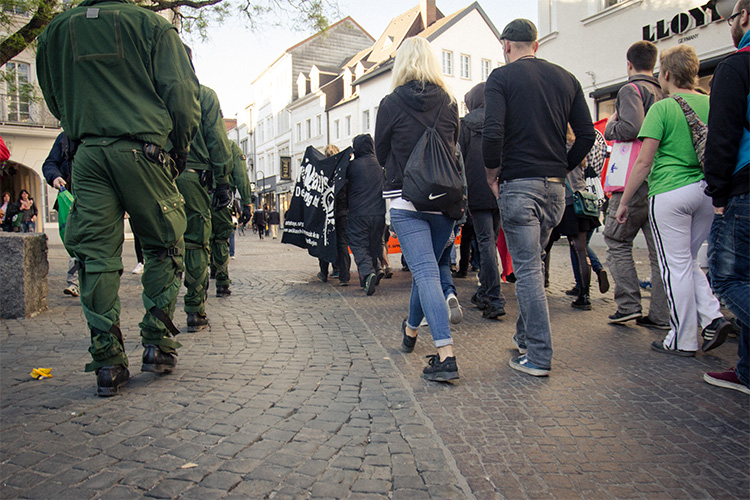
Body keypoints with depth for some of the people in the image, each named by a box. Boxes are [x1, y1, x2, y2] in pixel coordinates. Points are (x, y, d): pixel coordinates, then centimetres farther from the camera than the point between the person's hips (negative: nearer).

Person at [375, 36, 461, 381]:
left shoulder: (391, 104, -5)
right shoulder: (449, 103, 4)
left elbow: (381, 155, 6)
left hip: (406, 201, -4)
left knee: (425, 272, -8)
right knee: (426, 267, 19)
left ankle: (446, 356, -17)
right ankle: (411, 330, 39)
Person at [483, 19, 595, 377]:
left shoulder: (501, 77, -2)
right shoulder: (565, 78, 13)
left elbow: (493, 133, -16)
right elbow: (587, 135, 8)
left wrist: (492, 174, -2)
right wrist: (562, 169, 16)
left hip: (518, 185, -5)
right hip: (555, 186, 6)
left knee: (526, 268, -2)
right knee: (531, 261, 19)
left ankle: (538, 357, 1)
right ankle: (526, 337, 29)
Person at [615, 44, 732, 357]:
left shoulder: (662, 108, -7)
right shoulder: (711, 105, 10)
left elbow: (644, 162, -11)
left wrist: (624, 201, -4)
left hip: (670, 193, -6)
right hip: (707, 191, 6)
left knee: (677, 266, 2)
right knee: (688, 261, 21)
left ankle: (683, 340, 10)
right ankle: (713, 317, 9)